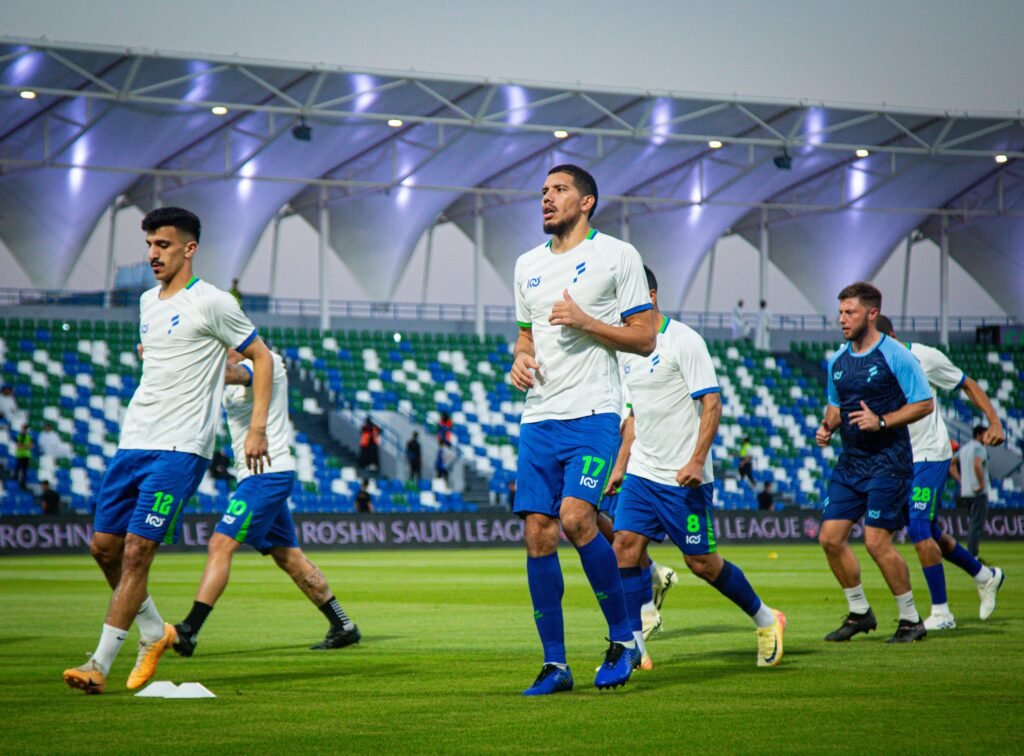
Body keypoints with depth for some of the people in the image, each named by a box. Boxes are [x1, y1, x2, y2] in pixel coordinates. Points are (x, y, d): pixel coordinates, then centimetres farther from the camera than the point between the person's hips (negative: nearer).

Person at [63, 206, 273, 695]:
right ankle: (155, 633, 25)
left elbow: (261, 357, -1)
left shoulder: (210, 303, -5)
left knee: (137, 550, -13)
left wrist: (257, 429, -8)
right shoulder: (148, 302, 16)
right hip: (133, 443, 8)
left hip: (180, 448, -8)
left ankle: (100, 664, -10)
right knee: (104, 547, 5)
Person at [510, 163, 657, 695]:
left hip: (592, 413, -6)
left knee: (576, 517, -22)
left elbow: (643, 337, -1)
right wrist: (520, 359, 5)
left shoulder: (617, 255, 1)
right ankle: (554, 665, 5)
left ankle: (624, 637, -5)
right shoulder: (527, 264, 18)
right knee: (537, 534, -2)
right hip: (538, 417, 6)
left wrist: (584, 321, -13)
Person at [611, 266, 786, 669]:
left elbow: (711, 403, -15)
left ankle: (766, 620, 20)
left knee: (701, 561, -1)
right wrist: (621, 466, 16)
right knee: (625, 546, -8)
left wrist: (696, 461, -22)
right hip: (642, 473, 7)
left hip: (684, 478, -7)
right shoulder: (627, 349, 11)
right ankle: (633, 645, -5)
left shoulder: (683, 341, -11)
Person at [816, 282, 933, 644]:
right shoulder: (837, 361, 10)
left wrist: (881, 421, -20)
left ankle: (910, 620, 4)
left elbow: (924, 404, -10)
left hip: (887, 461, -7)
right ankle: (859, 613, 17)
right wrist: (827, 427, 1)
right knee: (830, 537, 0)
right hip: (850, 462, 7)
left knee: (877, 542, -11)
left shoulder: (895, 356, -10)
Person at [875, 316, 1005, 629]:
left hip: (930, 454, -6)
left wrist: (995, 422, -10)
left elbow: (968, 385, -1)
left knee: (919, 530, -16)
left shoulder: (923, 357, -12)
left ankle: (941, 612, -6)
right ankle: (985, 576, 36)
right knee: (929, 533, 13)